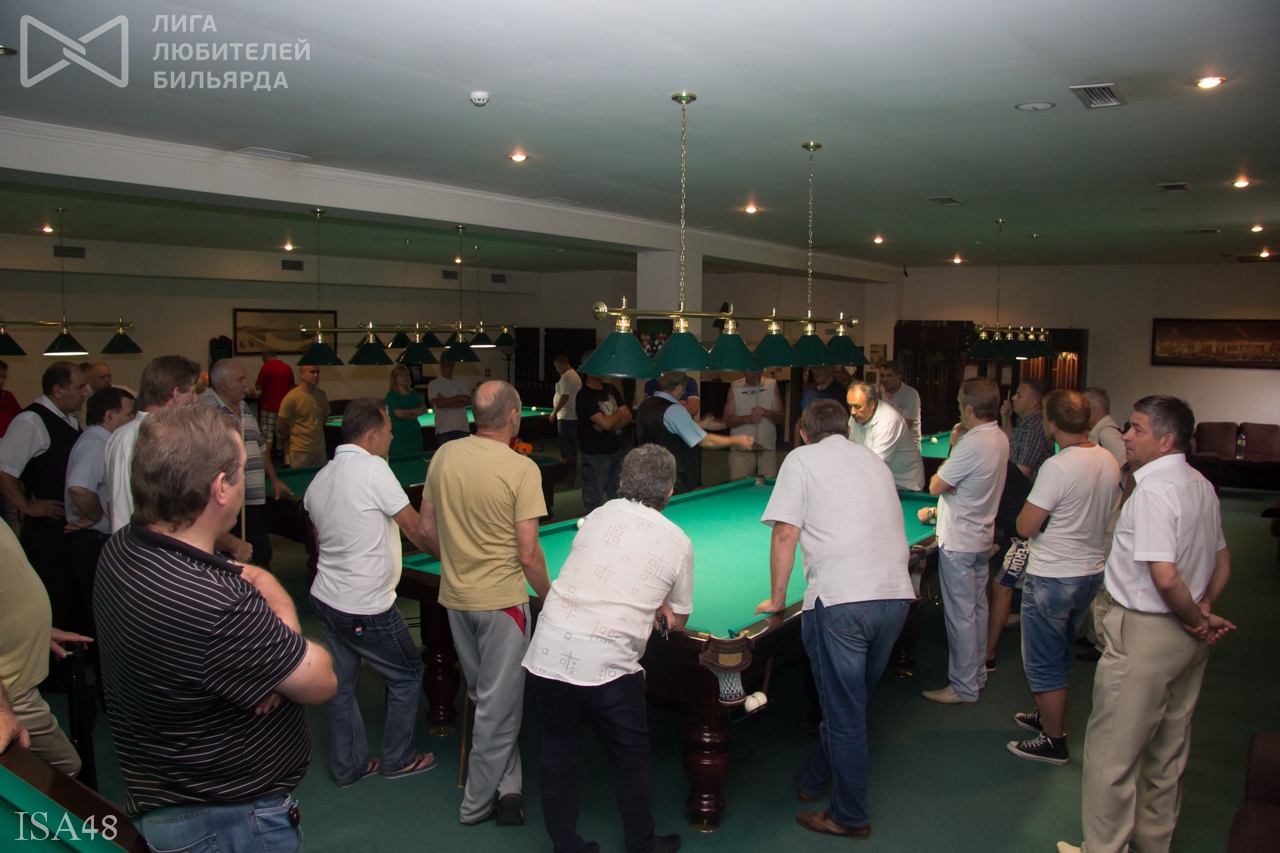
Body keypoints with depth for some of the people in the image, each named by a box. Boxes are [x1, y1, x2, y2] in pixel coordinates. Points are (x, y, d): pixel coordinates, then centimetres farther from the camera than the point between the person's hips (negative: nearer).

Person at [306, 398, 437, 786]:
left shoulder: (319, 479, 5)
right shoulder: (373, 468, -19)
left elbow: (321, 539, 14)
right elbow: (415, 528, -12)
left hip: (325, 598, 8)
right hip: (366, 608, -8)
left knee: (339, 684, 17)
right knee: (407, 676, 12)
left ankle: (348, 766, 30)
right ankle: (398, 759, 25)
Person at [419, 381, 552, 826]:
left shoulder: (444, 456, 0)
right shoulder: (522, 469, -18)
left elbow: (427, 529, 8)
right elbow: (528, 555, -17)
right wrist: (550, 597, -1)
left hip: (455, 597, 6)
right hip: (501, 601, -6)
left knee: (483, 698, 21)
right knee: (500, 704, 10)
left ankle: (507, 786, 30)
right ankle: (478, 802, 23)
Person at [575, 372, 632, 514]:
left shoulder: (611, 389, 8)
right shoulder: (584, 396, -15)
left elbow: (628, 416, 3)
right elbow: (605, 423, -23)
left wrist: (610, 425, -14)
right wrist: (619, 413, -3)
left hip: (616, 450, 7)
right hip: (595, 454, -7)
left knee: (617, 497, 15)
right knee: (592, 502, 3)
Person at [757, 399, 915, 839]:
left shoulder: (801, 459, 4)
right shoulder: (876, 460, 22)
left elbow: (785, 534, -2)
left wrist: (776, 600, 7)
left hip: (841, 599, -7)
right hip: (897, 594, 7)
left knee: (844, 713, 7)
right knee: (852, 700, 20)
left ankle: (850, 817, 20)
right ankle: (812, 780, 37)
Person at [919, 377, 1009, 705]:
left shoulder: (972, 444, -26)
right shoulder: (1001, 439, 5)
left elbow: (936, 486, -17)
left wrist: (953, 447, -8)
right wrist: (939, 510, 16)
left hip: (959, 542, -10)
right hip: (981, 536, 10)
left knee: (960, 615, 0)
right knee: (977, 608, 19)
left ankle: (963, 688, 10)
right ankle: (977, 674, 32)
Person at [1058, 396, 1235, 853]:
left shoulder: (1153, 490, -22)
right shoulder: (1202, 486, 7)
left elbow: (1165, 575, -28)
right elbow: (1222, 562, 16)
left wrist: (1196, 619, -12)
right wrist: (1203, 610, 5)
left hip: (1146, 635, -9)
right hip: (1189, 641, 9)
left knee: (1113, 750, 4)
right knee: (1170, 748, 20)